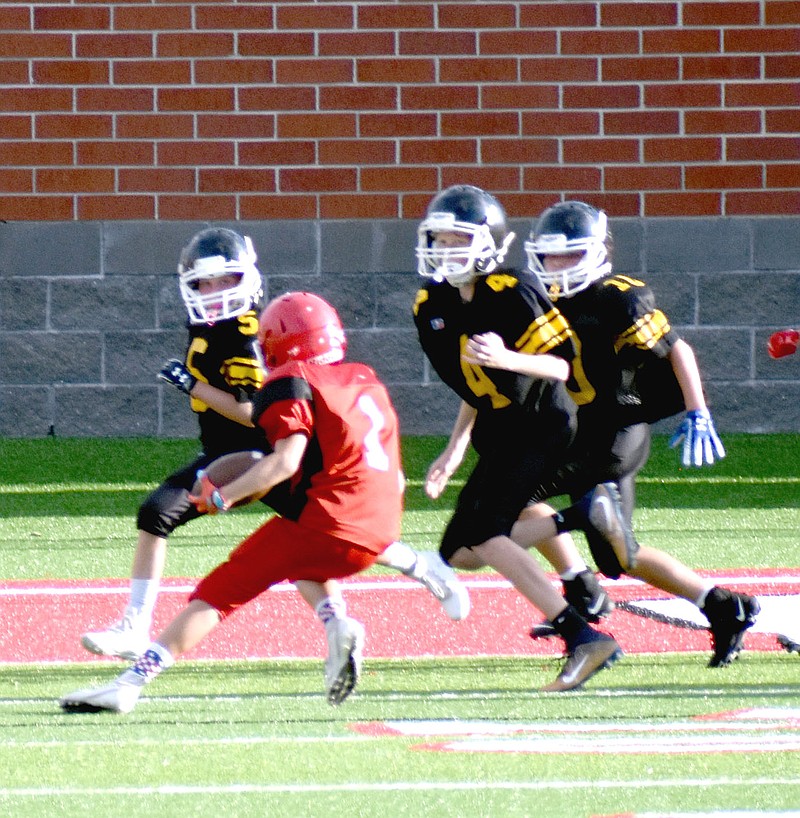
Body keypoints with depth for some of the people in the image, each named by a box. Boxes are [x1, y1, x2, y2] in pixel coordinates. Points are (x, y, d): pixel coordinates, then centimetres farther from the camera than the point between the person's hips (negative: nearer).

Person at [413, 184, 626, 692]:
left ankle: (582, 638, -28)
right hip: (500, 437, 9)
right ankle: (582, 514, 0)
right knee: (459, 554, 4)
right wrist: (456, 449, 12)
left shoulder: (514, 294, -16)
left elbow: (560, 366, -17)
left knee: (483, 537, -25)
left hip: (542, 427, -9)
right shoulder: (433, 307, 7)